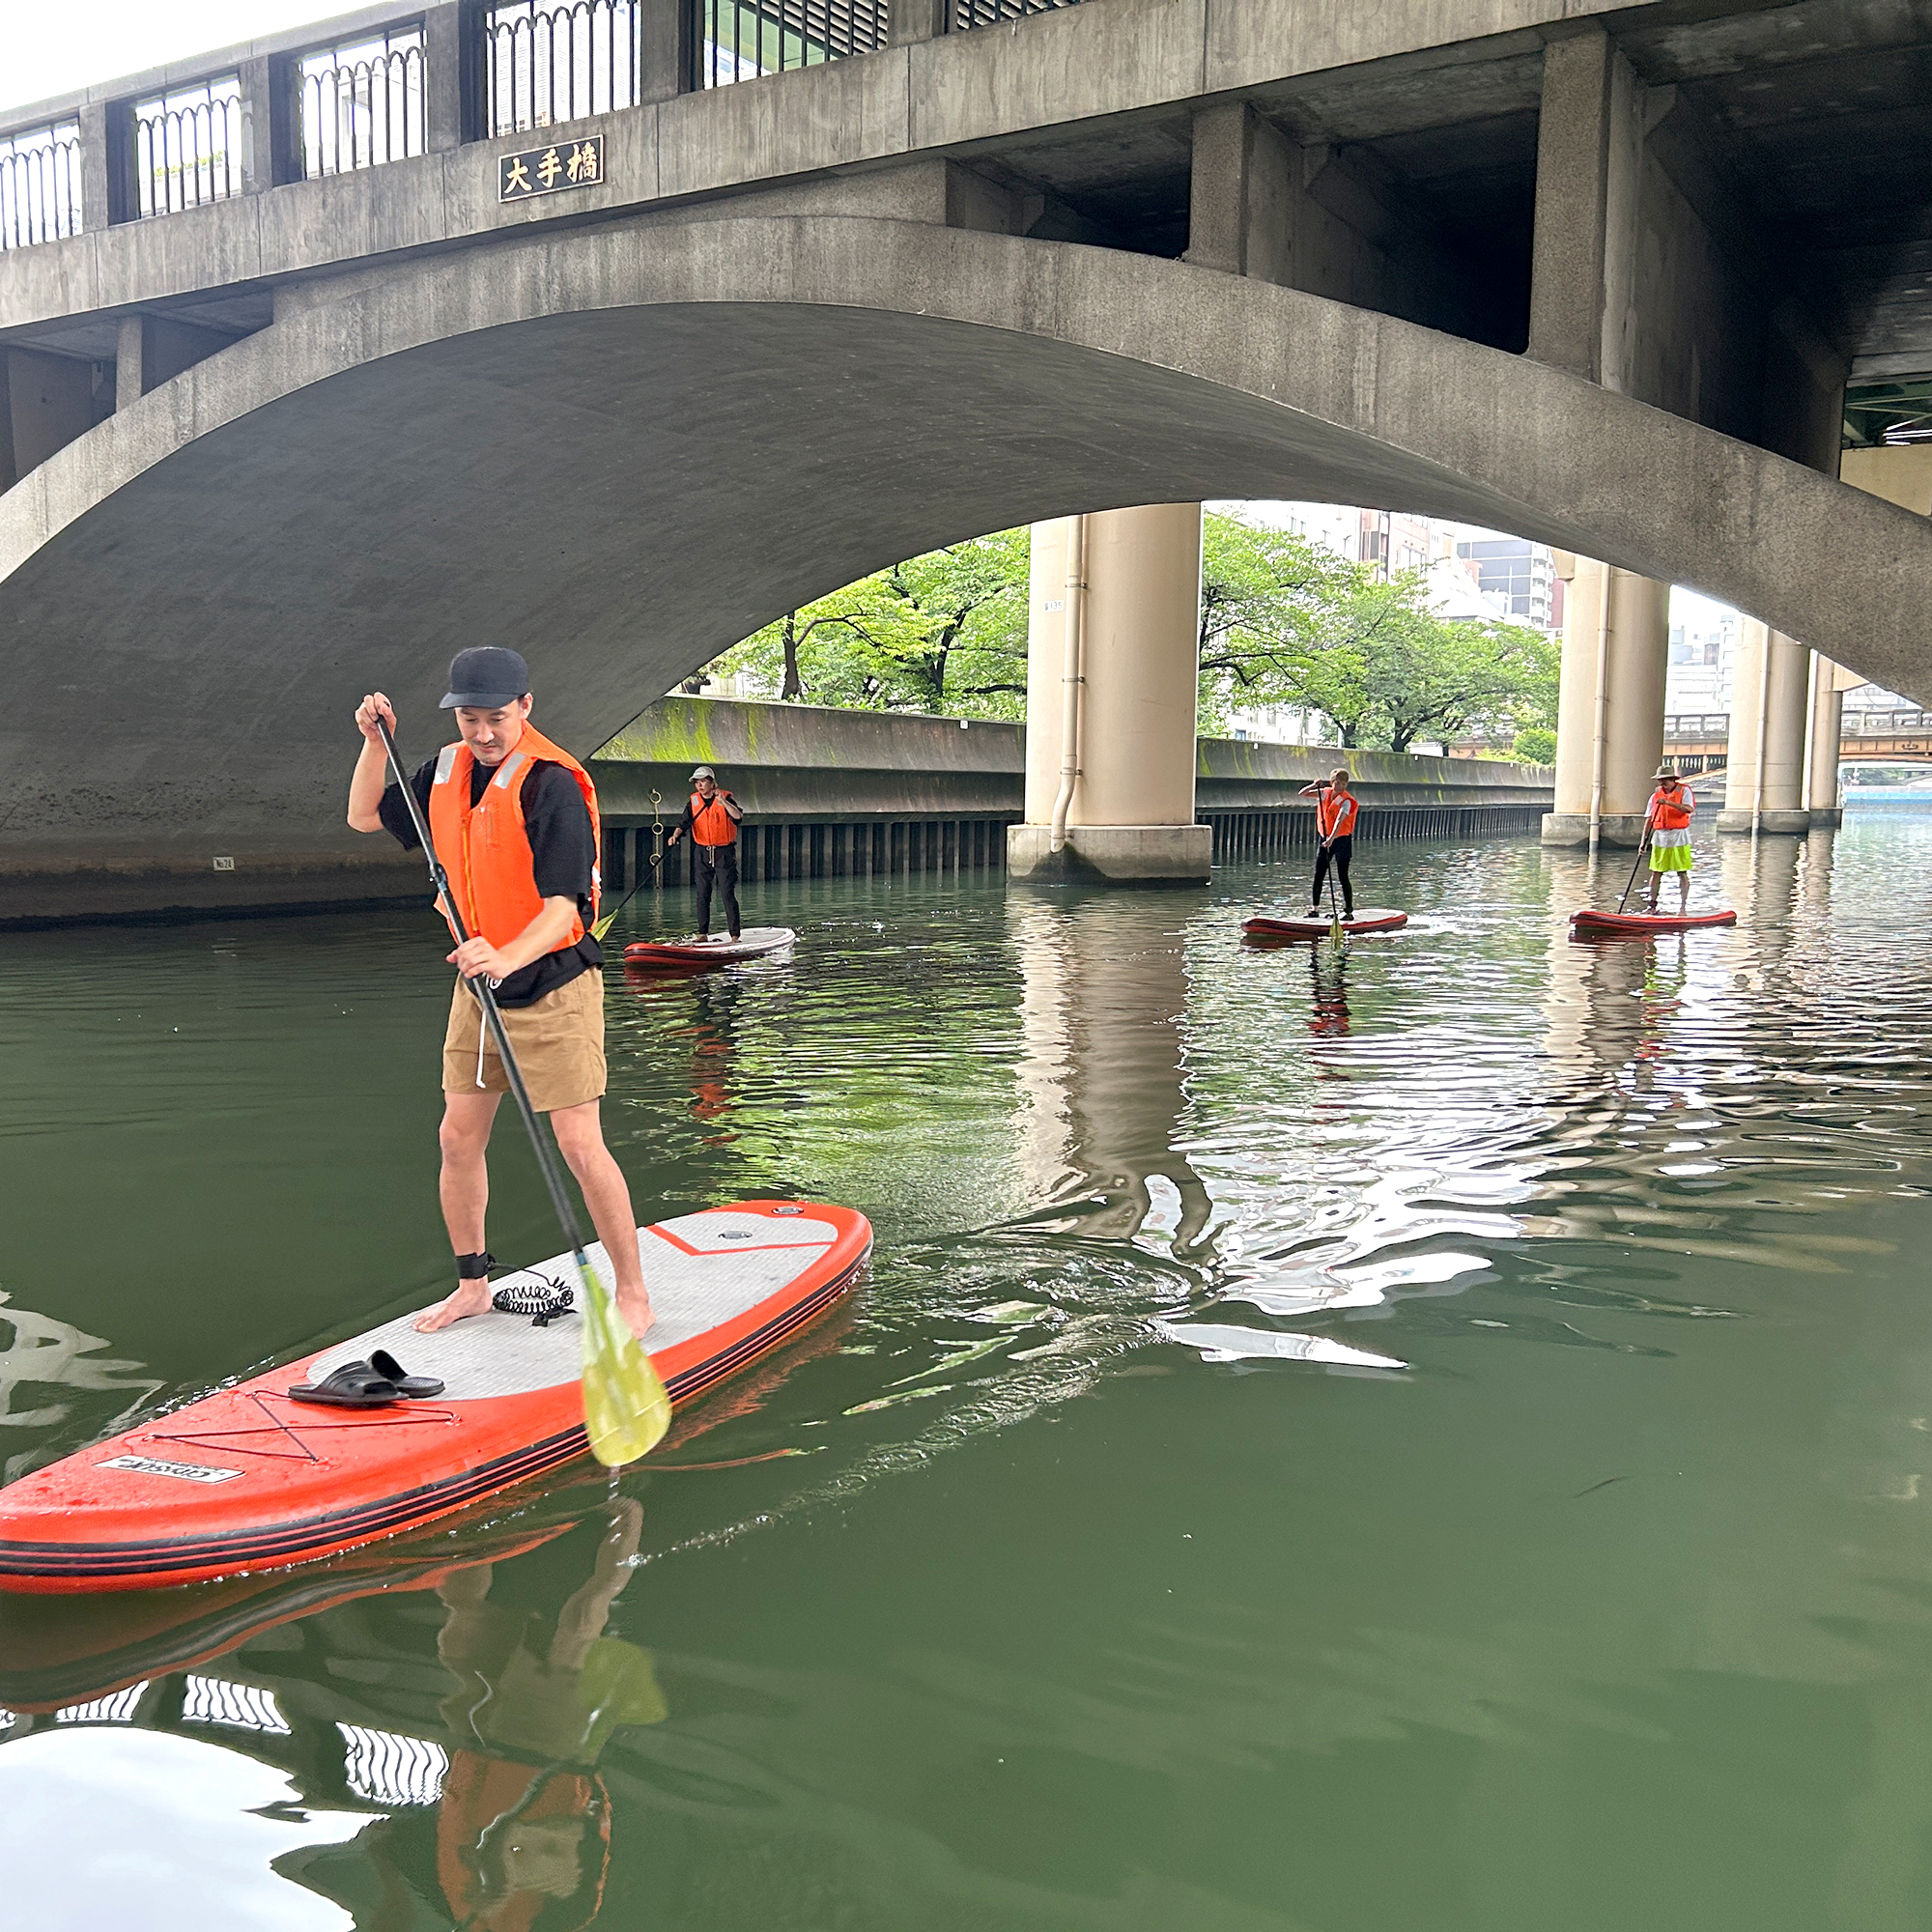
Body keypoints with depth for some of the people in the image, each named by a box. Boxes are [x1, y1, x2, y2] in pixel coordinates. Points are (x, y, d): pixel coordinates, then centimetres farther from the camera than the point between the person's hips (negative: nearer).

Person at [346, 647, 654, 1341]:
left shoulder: (552, 784, -19)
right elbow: (365, 817, 18)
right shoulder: (447, 771, 4)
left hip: (552, 985, -7)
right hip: (478, 983, 7)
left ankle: (632, 1294, 5)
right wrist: (375, 740, 3)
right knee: (458, 1138, 8)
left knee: (579, 1146, -9)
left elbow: (561, 908, -26)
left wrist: (509, 957, -43)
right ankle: (472, 1284, 25)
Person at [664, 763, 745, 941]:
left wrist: (723, 802, -32)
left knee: (727, 894, -7)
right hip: (703, 853, 4)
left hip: (724, 853, -4)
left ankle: (735, 934, -3)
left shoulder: (726, 798, -6)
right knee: (702, 895, 5)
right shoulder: (693, 801, 5)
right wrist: (675, 836, -24)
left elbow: (738, 817, -20)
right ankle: (703, 932, 12)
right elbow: (684, 822, -5)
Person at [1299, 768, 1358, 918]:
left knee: (1342, 877, -5)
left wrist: (1331, 839, -40)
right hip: (1324, 838, 5)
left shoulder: (1346, 801, -13)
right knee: (1318, 876, 5)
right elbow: (1303, 794, 7)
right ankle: (1314, 910, 13)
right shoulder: (1325, 793, 4)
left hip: (1342, 839, -5)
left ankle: (1349, 911, 1)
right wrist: (1314, 786, -11)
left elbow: (1340, 820, -27)